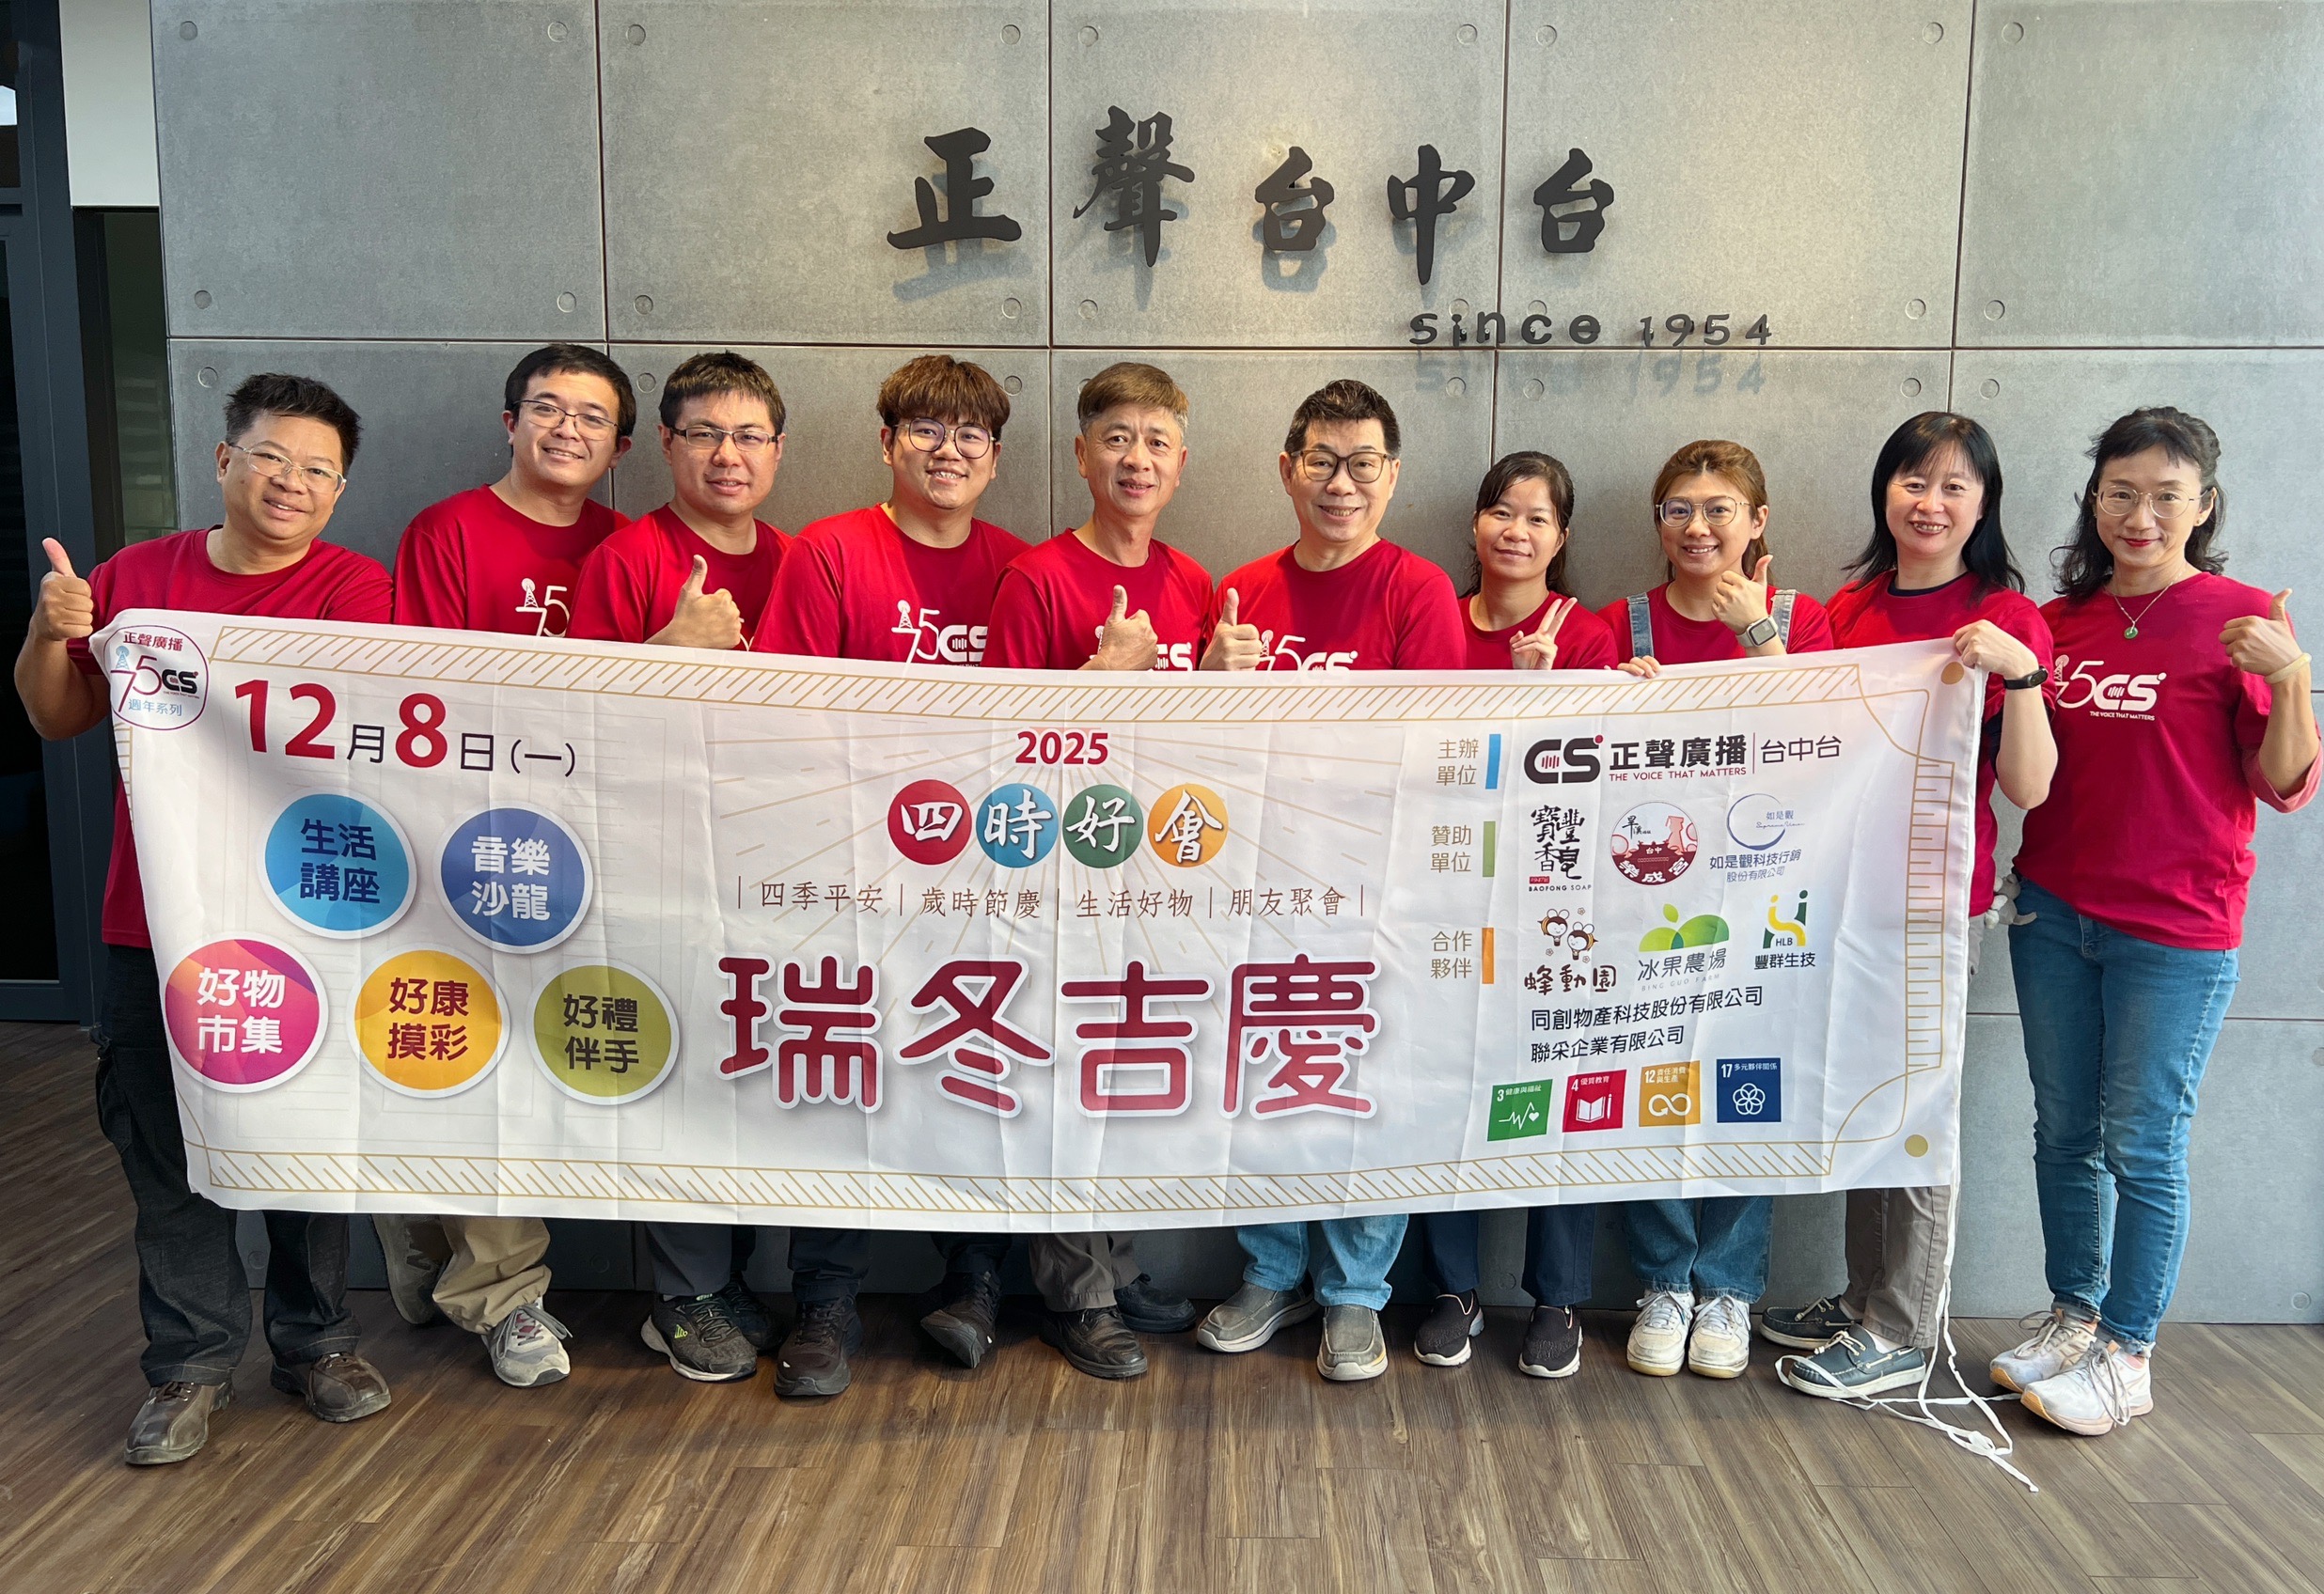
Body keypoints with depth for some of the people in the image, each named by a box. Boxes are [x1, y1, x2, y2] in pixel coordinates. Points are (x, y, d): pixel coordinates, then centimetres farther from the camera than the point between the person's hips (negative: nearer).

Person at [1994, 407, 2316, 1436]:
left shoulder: (2239, 619, -5)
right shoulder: (2061, 621, 8)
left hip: (2175, 931, -4)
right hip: (2053, 912, 5)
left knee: (2142, 1147, 2)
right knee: (2064, 1131, 12)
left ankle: (2128, 1354, 16)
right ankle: (2072, 1315, 28)